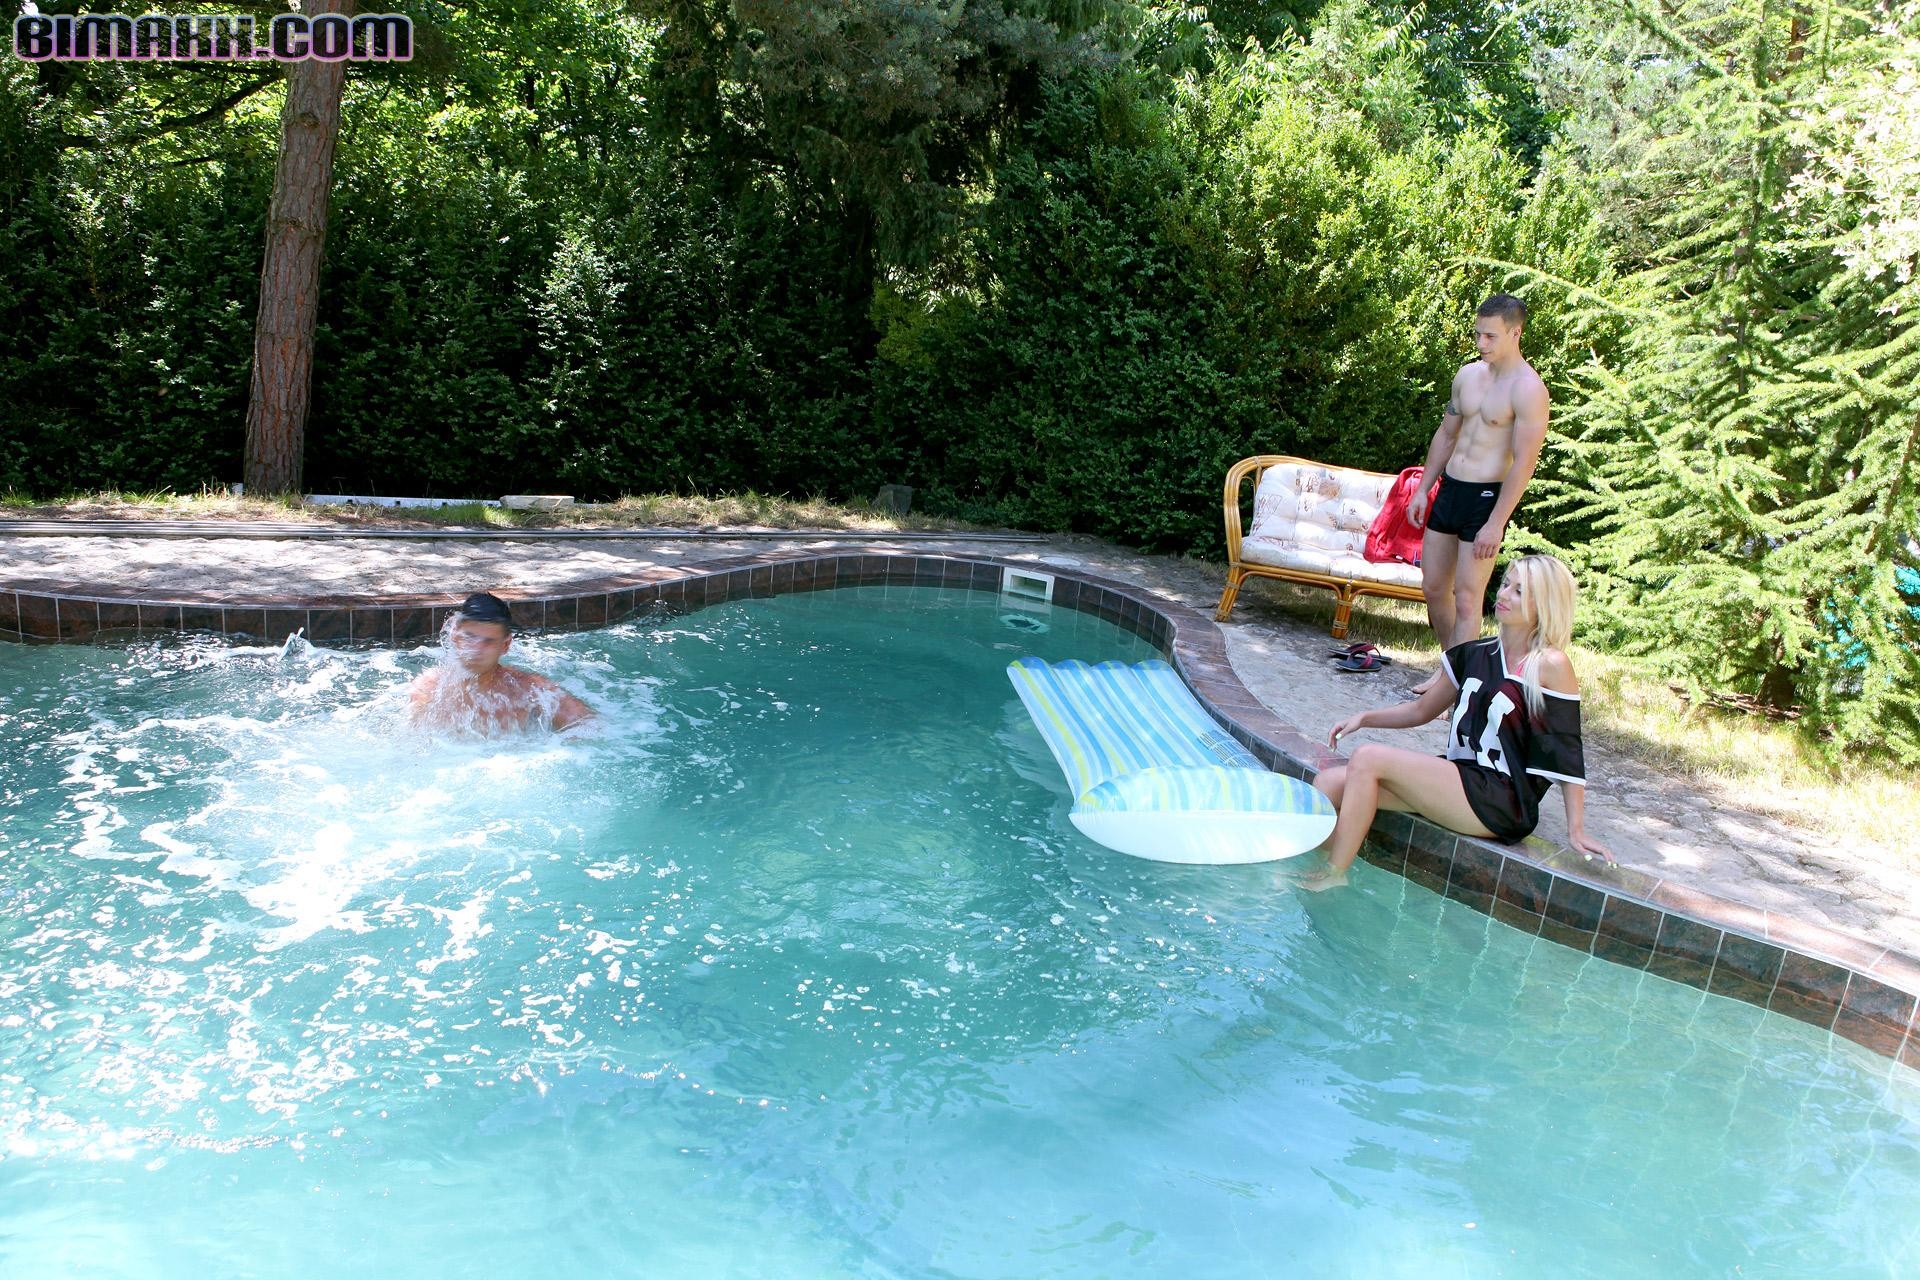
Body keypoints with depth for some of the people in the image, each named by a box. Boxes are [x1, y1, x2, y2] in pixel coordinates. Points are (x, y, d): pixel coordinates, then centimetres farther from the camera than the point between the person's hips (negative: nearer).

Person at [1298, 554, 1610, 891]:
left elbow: (1568, 751, -8)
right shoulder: (1476, 654, 11)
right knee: (1330, 783, -10)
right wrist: (1365, 718, 9)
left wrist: (1576, 830, -9)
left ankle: (1332, 876, -13)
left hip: (1503, 803, -7)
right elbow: (1422, 709, 21)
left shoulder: (1550, 665, -9)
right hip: (1460, 780, 7)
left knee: (1368, 758, -22)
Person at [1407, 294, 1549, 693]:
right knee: (1433, 587, 13)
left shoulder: (1528, 389, -14)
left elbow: (1525, 462, -17)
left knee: (1467, 600, -5)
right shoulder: (1468, 374, 9)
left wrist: (1496, 524, -20)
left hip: (1486, 497, -7)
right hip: (1449, 488, 8)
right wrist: (1423, 490, 16)